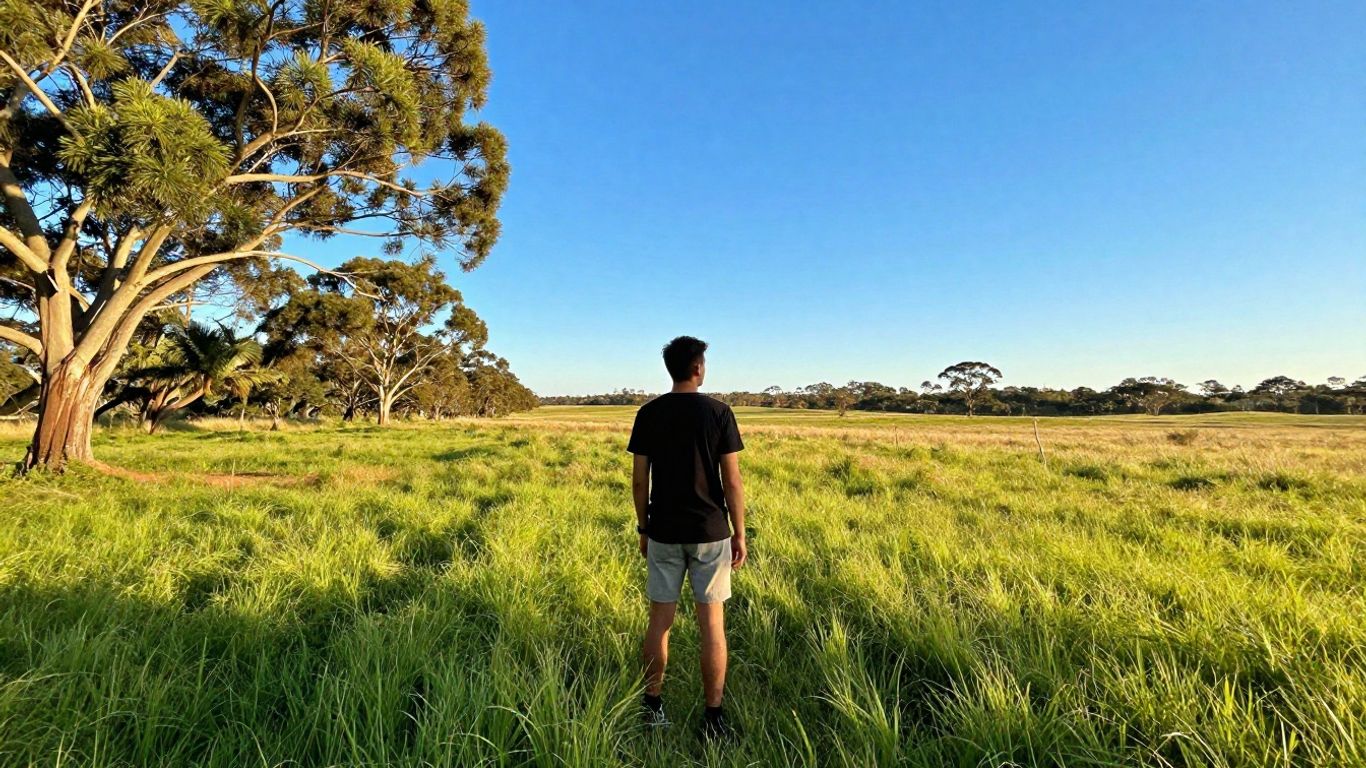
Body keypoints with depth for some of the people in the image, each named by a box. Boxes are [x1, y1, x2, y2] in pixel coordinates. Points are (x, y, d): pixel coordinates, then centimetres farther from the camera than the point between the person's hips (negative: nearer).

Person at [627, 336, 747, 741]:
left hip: (663, 532, 2)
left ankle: (653, 706, 26)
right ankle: (712, 717, 19)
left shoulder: (648, 413, -2)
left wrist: (643, 528, 11)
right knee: (712, 623, 9)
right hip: (710, 533, -2)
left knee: (659, 619, 13)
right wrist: (740, 534, 0)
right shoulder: (718, 412, -8)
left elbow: (639, 480, 0)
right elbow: (732, 481, -9)